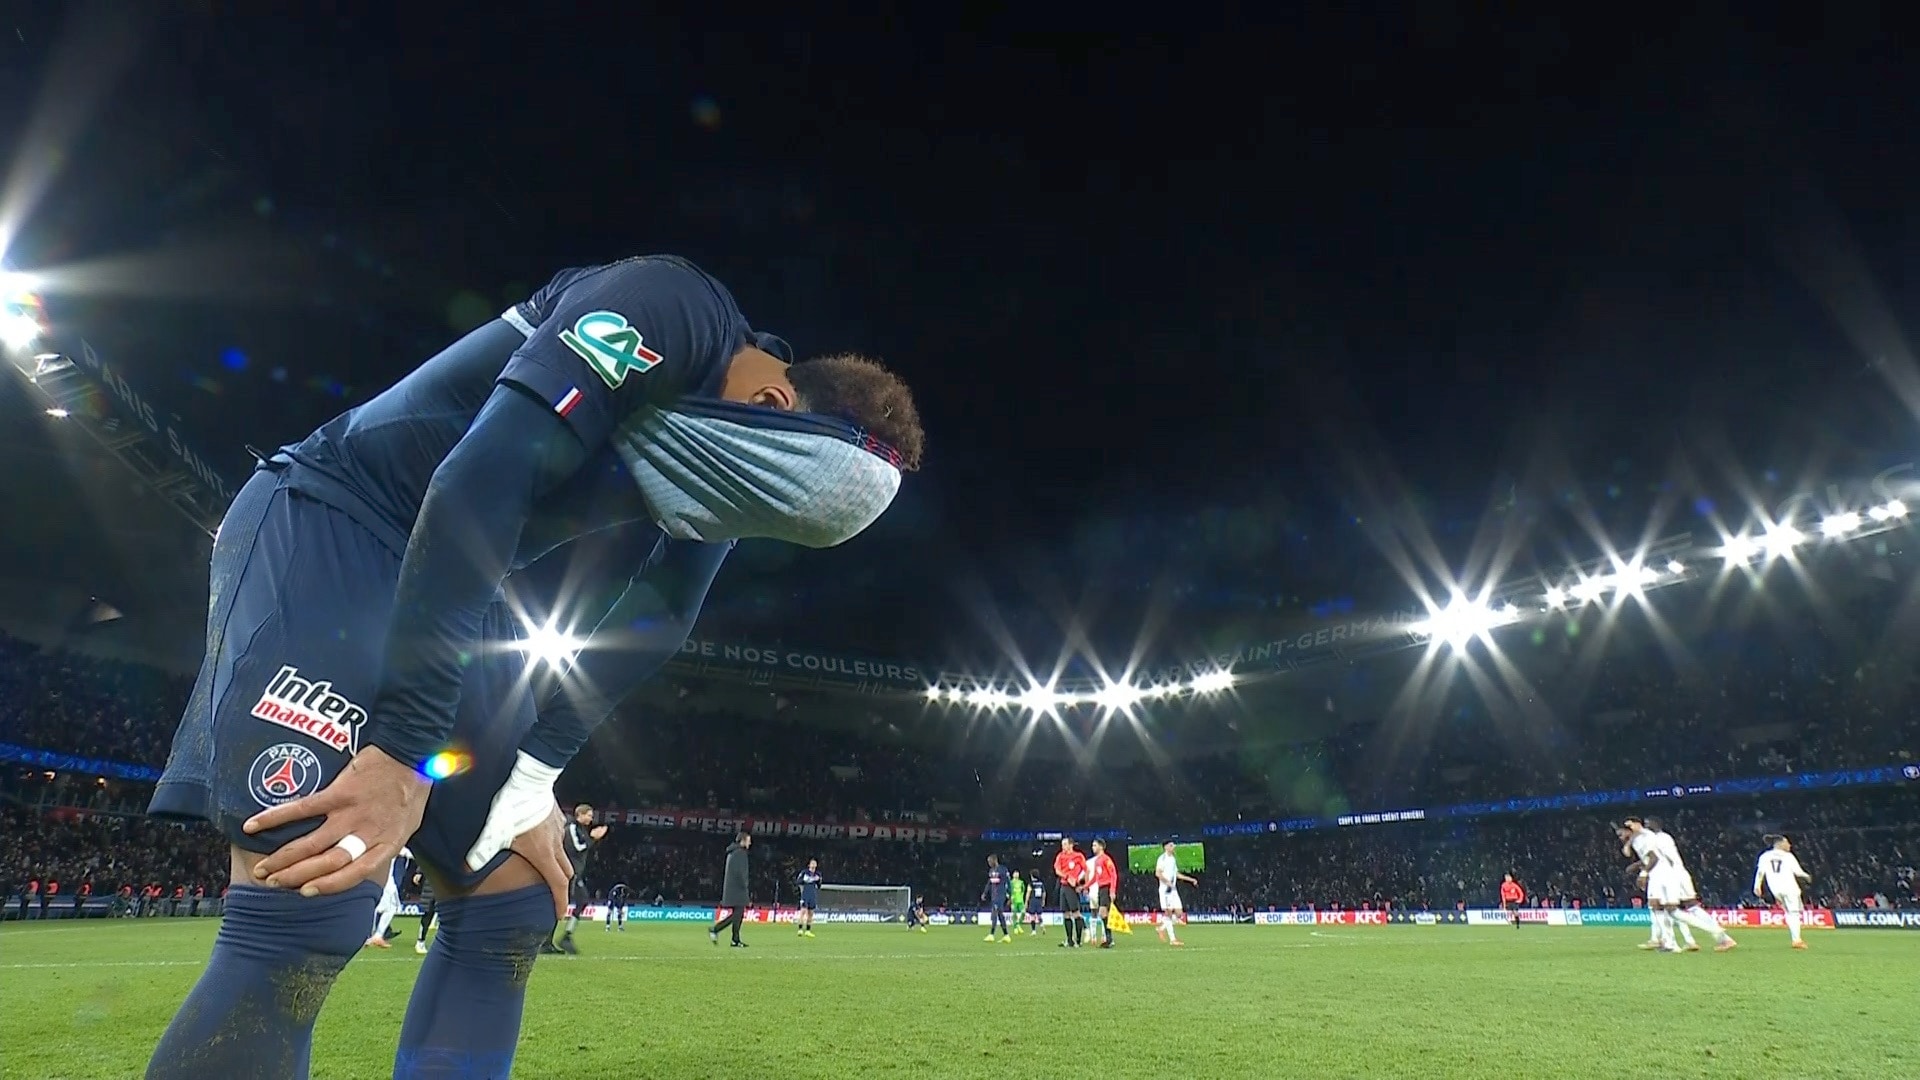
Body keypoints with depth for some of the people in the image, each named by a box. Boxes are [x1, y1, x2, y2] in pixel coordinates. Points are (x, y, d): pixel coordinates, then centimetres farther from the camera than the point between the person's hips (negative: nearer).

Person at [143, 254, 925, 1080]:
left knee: (511, 906, 6)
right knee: (311, 909, -21)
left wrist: (524, 788, -2)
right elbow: (481, 479, -30)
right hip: (325, 526, -8)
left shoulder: (719, 477, 4)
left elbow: (623, 640, 6)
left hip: (459, 605, 8)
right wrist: (404, 748, -28)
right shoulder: (672, 313, -21)